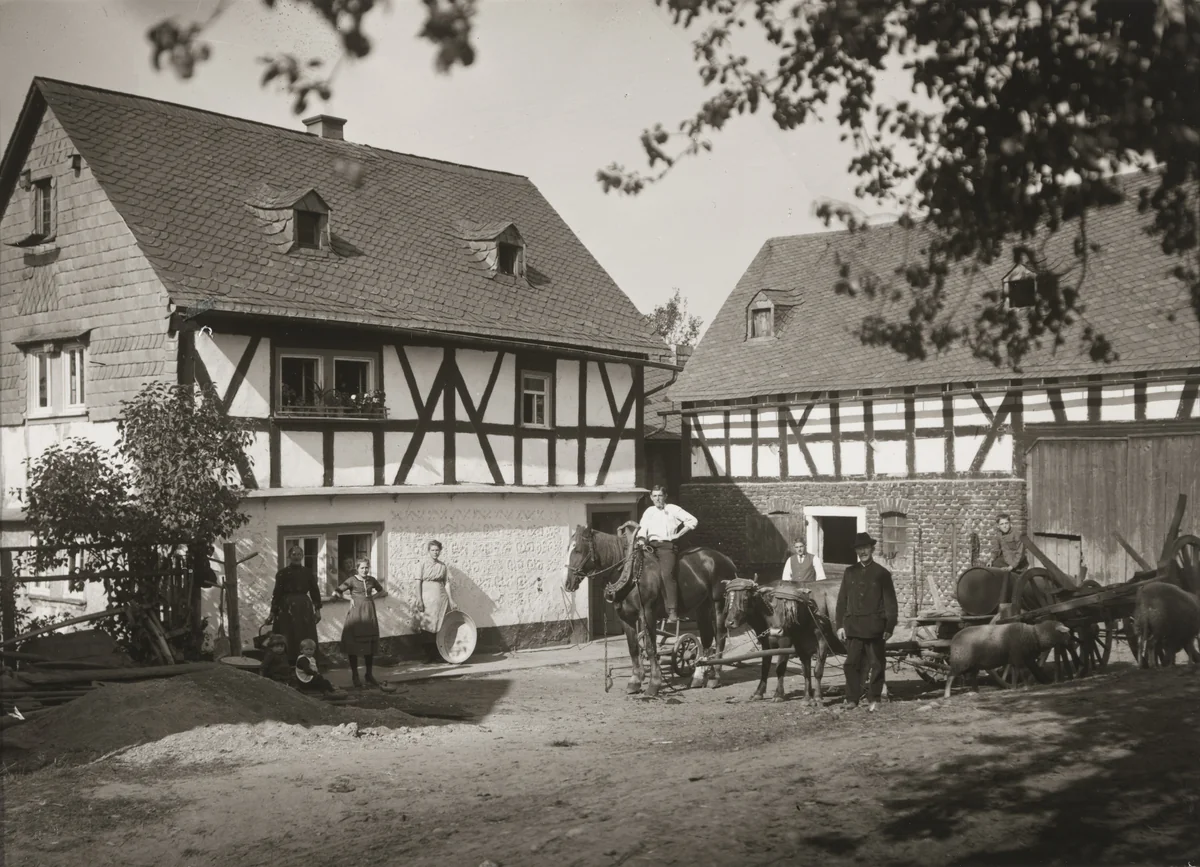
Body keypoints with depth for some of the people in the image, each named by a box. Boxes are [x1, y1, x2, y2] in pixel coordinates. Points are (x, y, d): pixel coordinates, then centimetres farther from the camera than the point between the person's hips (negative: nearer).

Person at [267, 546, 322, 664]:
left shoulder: (308, 572, 6)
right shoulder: (283, 573, -2)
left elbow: (315, 591, 8)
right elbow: (277, 593, -3)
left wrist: (317, 609, 3)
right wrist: (273, 612, -4)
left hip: (305, 608, 2)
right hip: (287, 608, -2)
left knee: (306, 639, 2)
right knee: (288, 639, -4)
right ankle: (288, 665, -1)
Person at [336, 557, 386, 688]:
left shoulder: (371, 580, 7)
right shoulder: (352, 580, -5)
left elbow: (384, 592, 19)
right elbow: (337, 592, -8)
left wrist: (374, 595, 3)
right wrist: (350, 598, -11)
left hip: (369, 613, 4)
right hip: (356, 613, -4)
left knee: (370, 644, 7)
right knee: (354, 644, 0)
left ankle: (369, 675, 17)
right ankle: (355, 675, 10)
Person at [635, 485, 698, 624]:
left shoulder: (673, 509, 8)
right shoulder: (649, 512, 21)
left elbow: (692, 521, 4)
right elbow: (642, 529, 13)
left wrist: (678, 535, 0)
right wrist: (641, 540, -7)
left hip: (667, 546, -5)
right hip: (650, 546, 5)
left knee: (667, 574, -25)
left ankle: (673, 612, -28)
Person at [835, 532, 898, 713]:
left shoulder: (882, 573, 1)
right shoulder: (850, 572, 9)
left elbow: (890, 603, 0)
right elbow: (842, 600, 10)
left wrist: (889, 627, -5)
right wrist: (840, 625, 4)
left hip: (874, 627, -2)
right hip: (853, 626, 3)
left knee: (876, 664, 3)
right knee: (852, 664, 2)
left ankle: (874, 700, 12)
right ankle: (852, 699, 8)